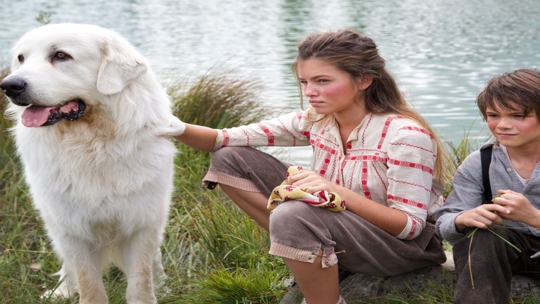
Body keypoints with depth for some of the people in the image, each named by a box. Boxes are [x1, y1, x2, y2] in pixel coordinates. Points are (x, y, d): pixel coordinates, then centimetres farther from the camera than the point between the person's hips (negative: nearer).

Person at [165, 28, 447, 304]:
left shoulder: (405, 135, -23)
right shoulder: (315, 120, -5)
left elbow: (411, 226, -23)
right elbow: (229, 140, -7)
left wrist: (339, 192, -36)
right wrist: (180, 129, -28)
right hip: (340, 226, 7)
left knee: (293, 216, -38)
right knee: (231, 159, -2)